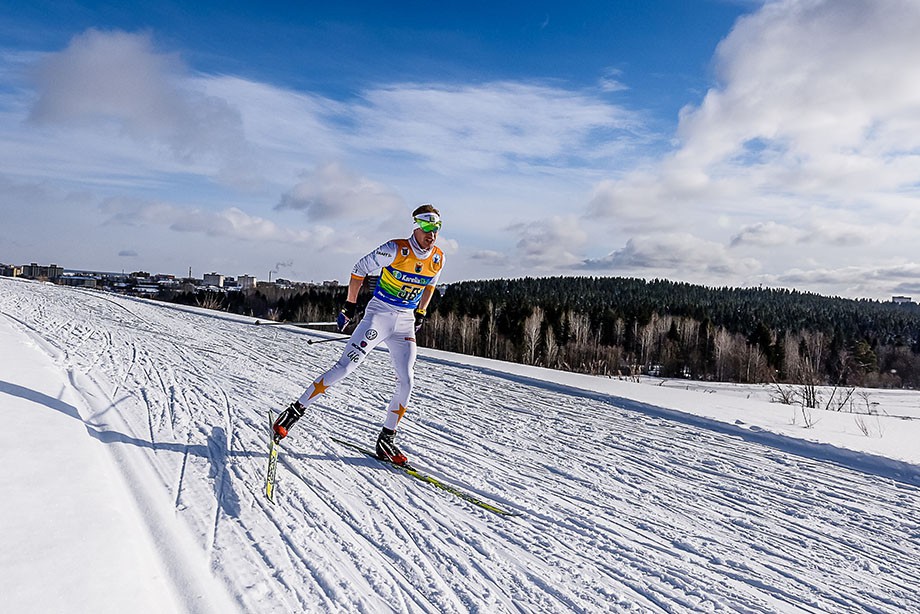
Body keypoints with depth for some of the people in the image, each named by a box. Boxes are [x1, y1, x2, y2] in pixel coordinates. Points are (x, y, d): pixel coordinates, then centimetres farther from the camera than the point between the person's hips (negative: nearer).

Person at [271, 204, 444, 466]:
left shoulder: (437, 259, 1)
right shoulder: (395, 250, -15)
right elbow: (360, 270, -5)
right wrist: (349, 306, -3)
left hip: (405, 324, 5)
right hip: (378, 316, -5)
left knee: (406, 382, -5)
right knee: (345, 366, -12)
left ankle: (386, 440, 9)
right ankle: (295, 410, 1)